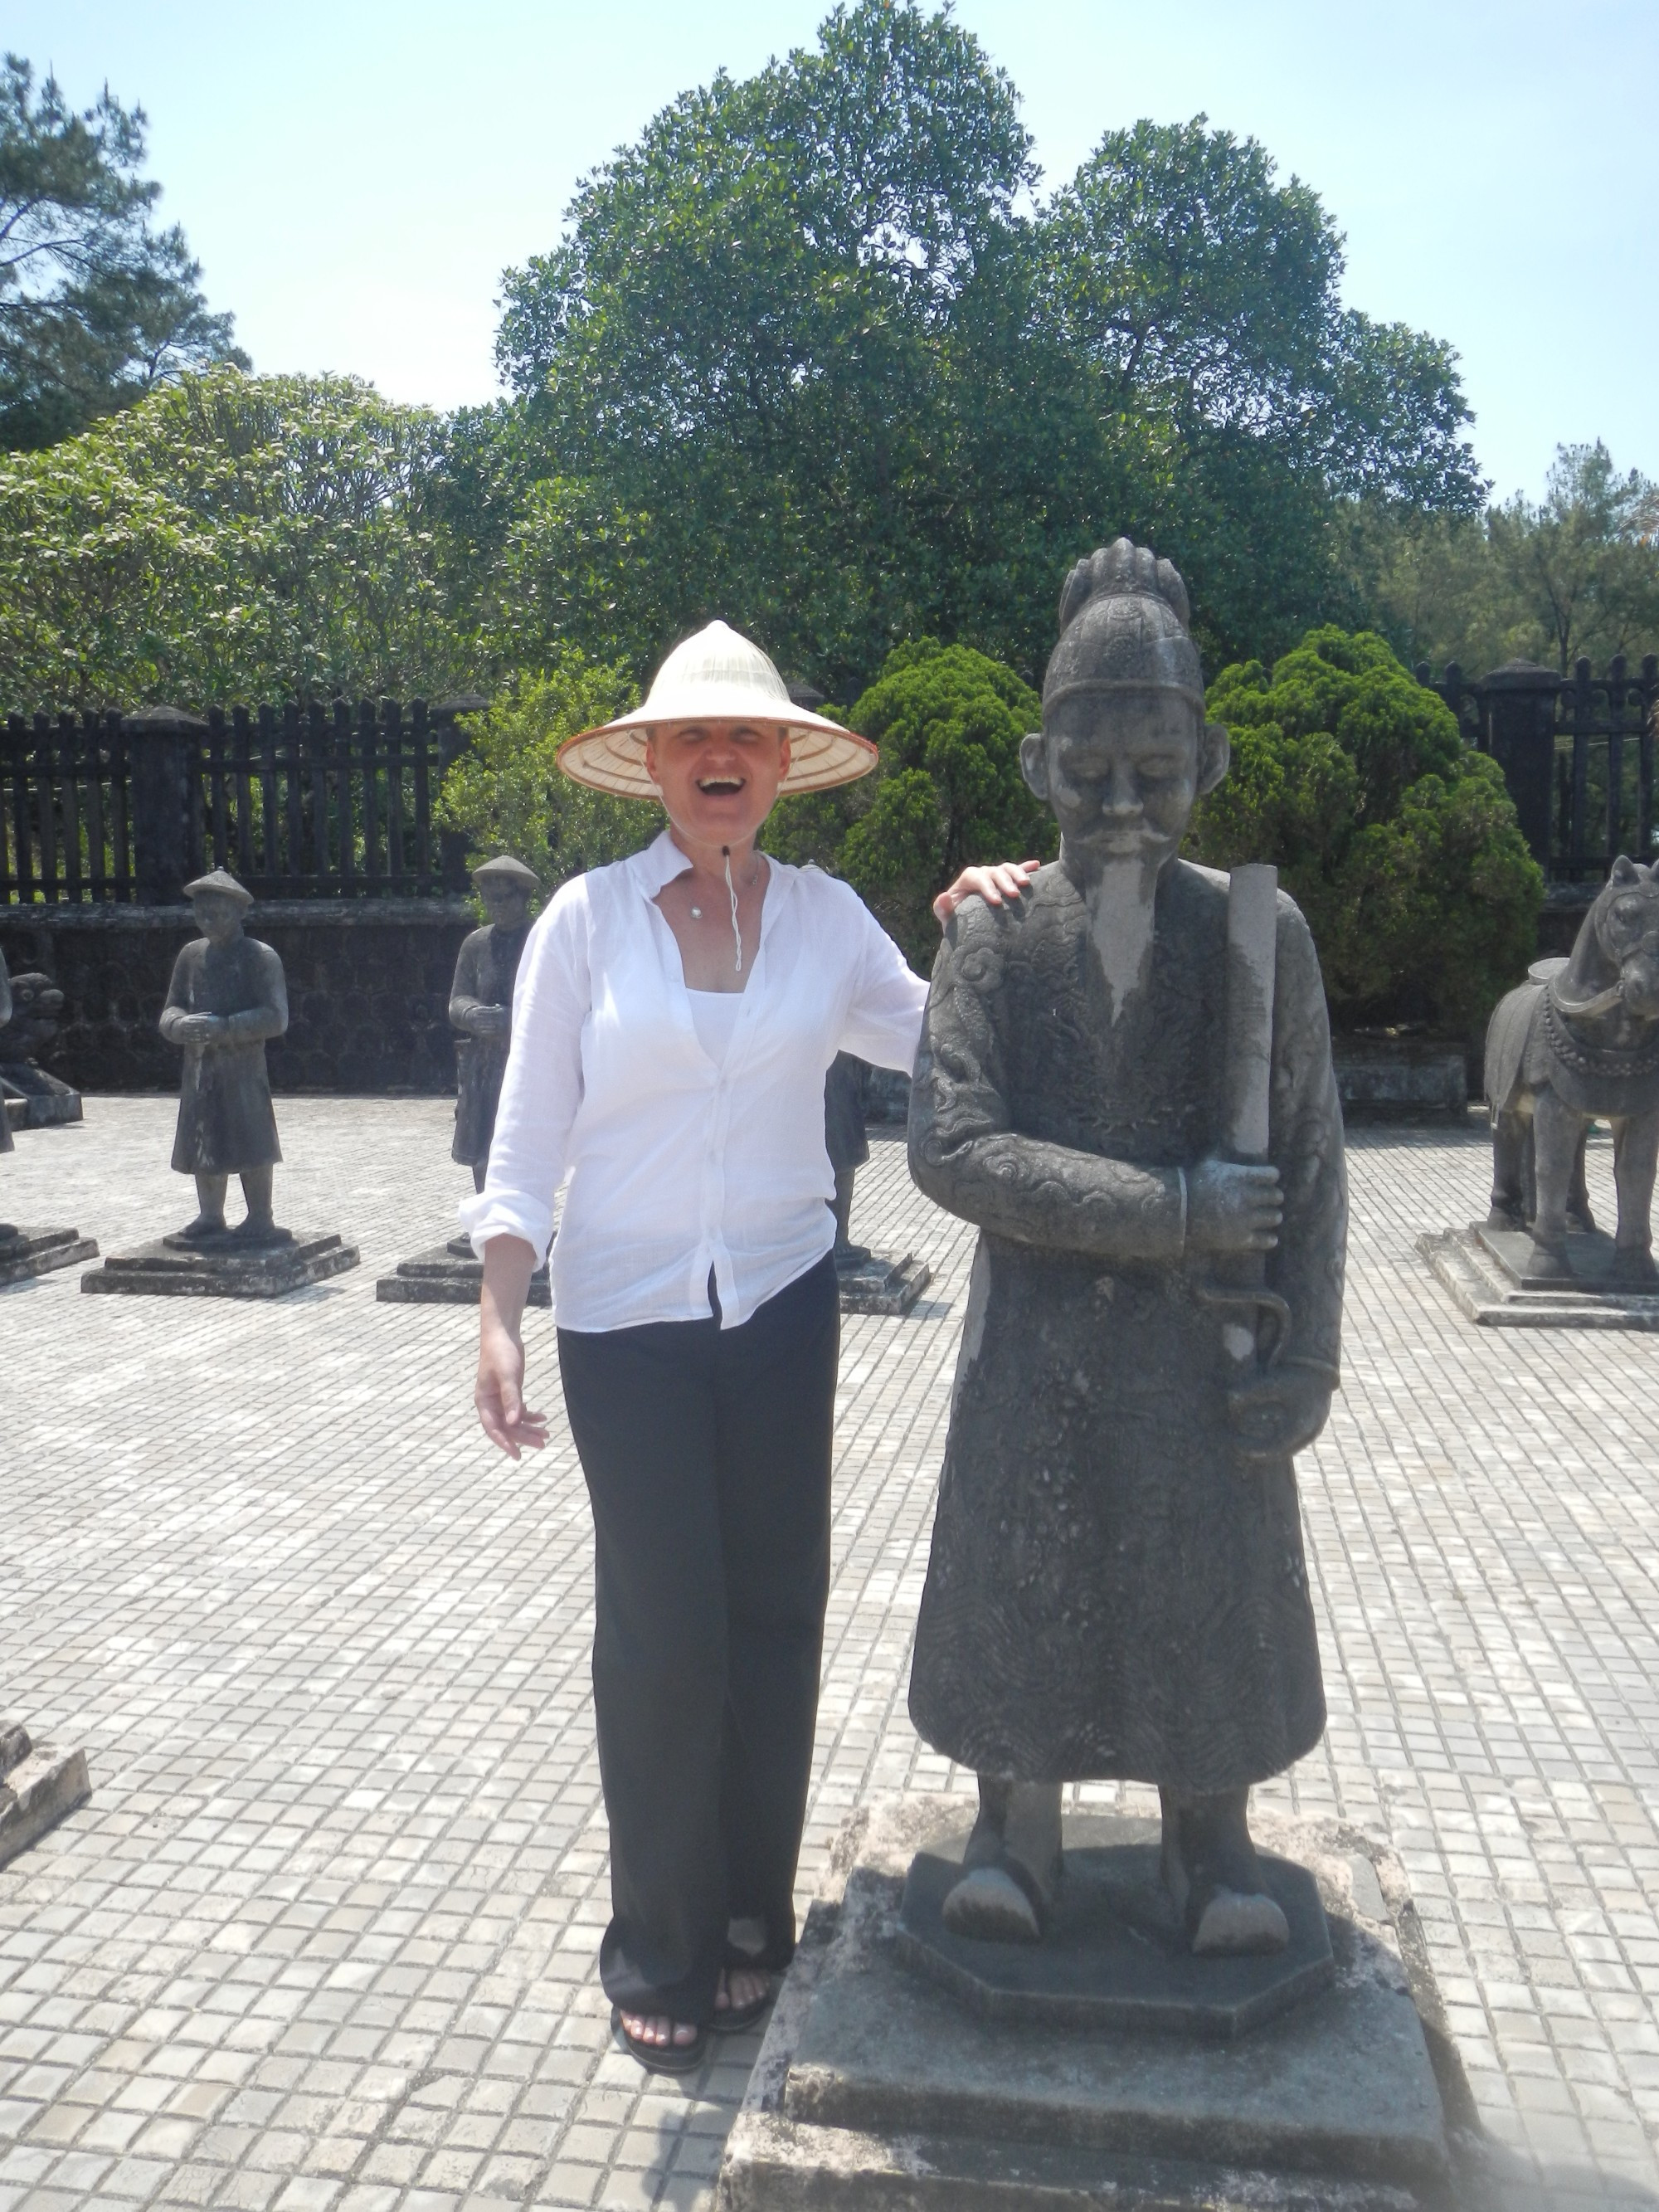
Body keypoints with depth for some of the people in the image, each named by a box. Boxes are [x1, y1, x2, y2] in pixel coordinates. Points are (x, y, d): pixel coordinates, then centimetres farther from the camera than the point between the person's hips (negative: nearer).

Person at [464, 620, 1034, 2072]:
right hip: (627, 1316, -2)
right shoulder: (589, 918, -5)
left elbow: (923, 1042, 12)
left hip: (781, 1307, 3)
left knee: (775, 1617, 10)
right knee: (662, 1636, 3)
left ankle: (753, 1915, 31)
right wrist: (499, 1319, -9)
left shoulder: (824, 914, 2)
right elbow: (529, 1139, -3)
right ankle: (661, 1944, 25)